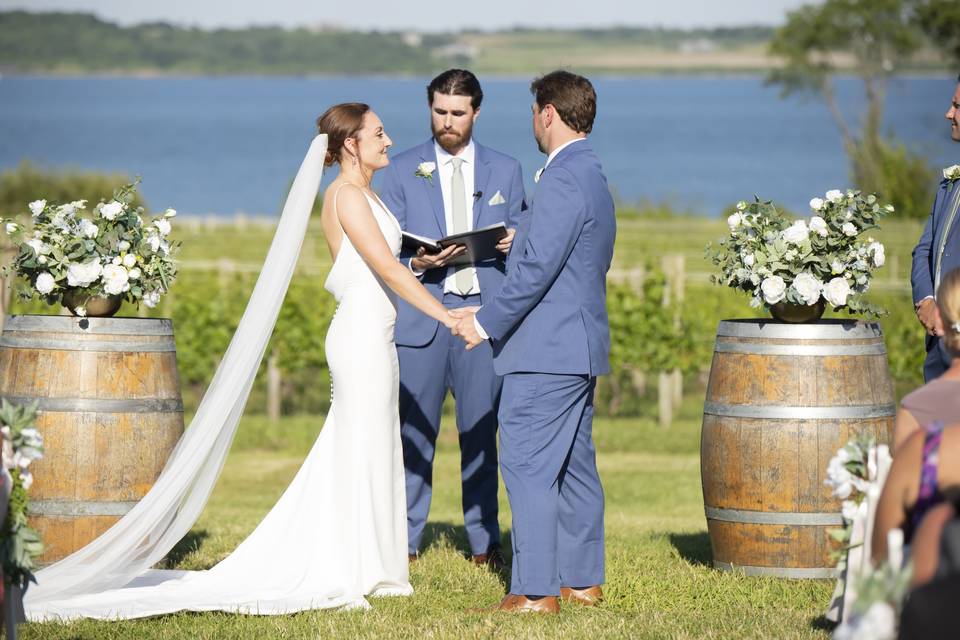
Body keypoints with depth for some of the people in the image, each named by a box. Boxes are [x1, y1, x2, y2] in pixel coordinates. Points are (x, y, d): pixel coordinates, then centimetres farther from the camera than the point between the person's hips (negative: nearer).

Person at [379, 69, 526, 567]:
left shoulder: (505, 171, 13)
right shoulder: (402, 170, 9)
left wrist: (514, 243, -9)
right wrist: (416, 264, -15)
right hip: (421, 316, -1)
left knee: (480, 431, 3)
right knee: (413, 432, 0)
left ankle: (484, 540, 11)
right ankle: (404, 539, 8)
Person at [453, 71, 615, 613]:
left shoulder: (563, 180, -17)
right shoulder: (593, 176, 16)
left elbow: (537, 268, -22)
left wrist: (487, 321, -14)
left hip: (547, 349, -11)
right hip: (580, 345, 11)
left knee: (529, 467, -8)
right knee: (575, 466, 14)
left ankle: (536, 589, -9)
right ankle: (583, 579, 18)